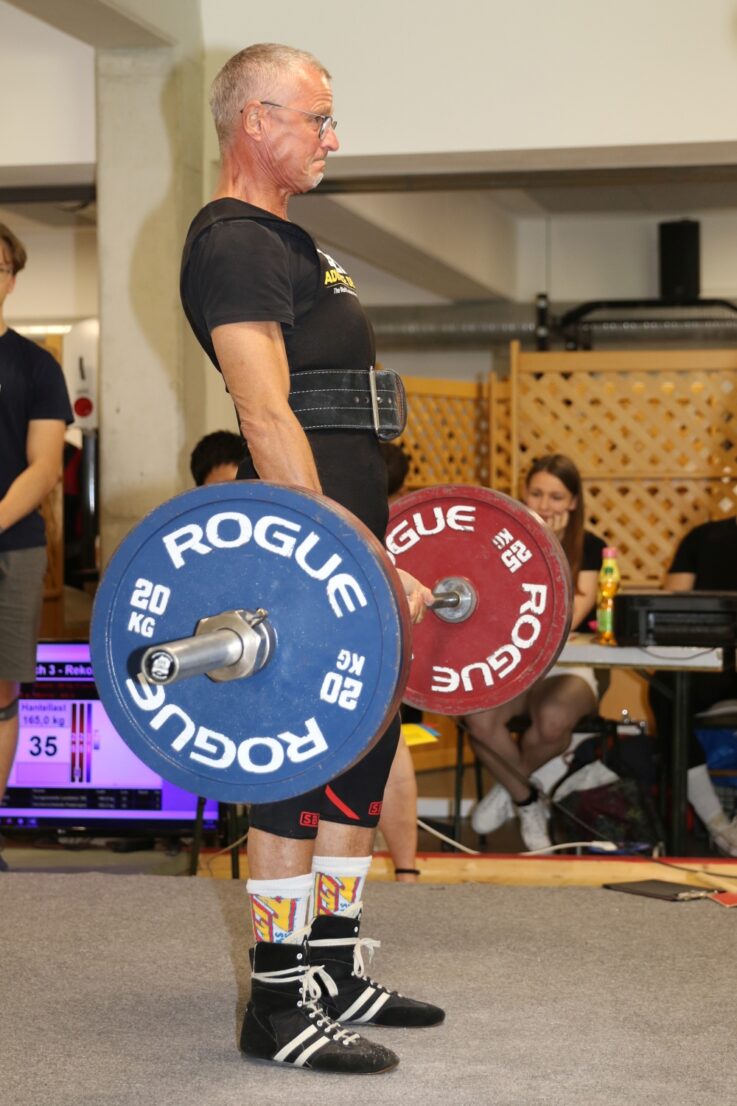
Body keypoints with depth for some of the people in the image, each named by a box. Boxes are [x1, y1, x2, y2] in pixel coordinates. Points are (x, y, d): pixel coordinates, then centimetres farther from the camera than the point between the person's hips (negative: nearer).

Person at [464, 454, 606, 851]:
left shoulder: (591, 549, 1)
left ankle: (511, 786, -1)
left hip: (568, 669, -1)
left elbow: (566, 621, -13)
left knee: (553, 720, -37)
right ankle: (527, 800, -4)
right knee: (478, 717, -33)